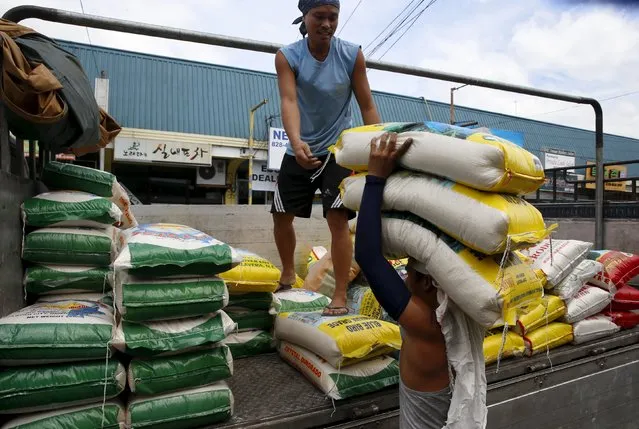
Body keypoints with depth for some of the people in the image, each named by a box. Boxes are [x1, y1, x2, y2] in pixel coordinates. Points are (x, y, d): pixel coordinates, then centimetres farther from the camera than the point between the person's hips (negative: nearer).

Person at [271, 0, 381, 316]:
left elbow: (367, 106, -7)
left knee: (338, 218, -15)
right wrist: (296, 141, -44)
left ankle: (340, 296, -5)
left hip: (338, 149, -2)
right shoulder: (287, 56, -9)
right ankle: (288, 274, 35)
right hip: (300, 150, 2)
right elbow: (289, 100, -25)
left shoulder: (352, 55, -8)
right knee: (281, 216, 9)